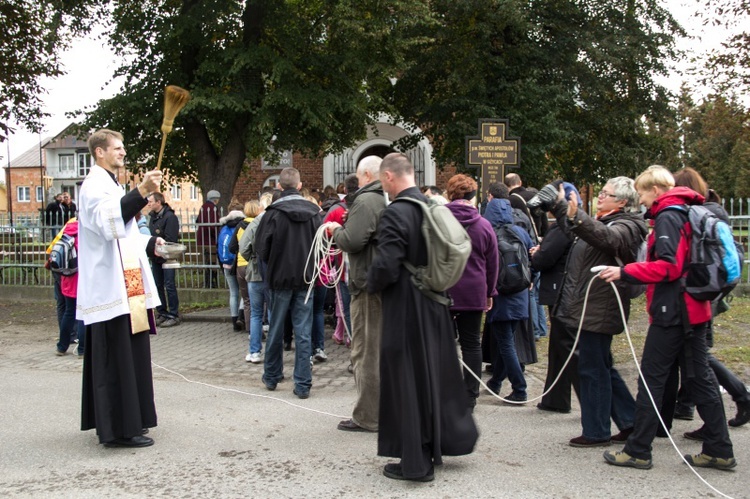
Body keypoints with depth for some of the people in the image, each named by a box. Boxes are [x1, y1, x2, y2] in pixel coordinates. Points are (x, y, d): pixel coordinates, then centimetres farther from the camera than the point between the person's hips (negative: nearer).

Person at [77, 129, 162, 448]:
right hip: (111, 288, -11)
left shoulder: (107, 184, 22)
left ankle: (112, 423, 21)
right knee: (117, 358, -8)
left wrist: (150, 242, 18)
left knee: (126, 356, 13)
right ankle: (119, 429, -4)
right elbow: (108, 221, -32)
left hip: (123, 287, 11)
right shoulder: (95, 185, -11)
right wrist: (141, 192, -43)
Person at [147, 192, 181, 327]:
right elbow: (151, 235, 16)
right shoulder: (152, 216, 13)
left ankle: (174, 315, 1)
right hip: (155, 257, 8)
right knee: (157, 286, 11)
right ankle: (162, 313, 19)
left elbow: (170, 240, -18)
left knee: (169, 286, -5)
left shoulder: (170, 217, -12)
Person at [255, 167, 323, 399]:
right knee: (303, 332, 4)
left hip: (280, 277, -1)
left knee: (276, 329, 14)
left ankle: (272, 376, 28)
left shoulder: (273, 212, -11)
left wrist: (272, 265, 10)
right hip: (305, 278, 2)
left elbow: (261, 247, -9)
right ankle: (303, 384, 4)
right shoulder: (314, 211, -3)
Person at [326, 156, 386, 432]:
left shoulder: (365, 201, -14)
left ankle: (367, 417, 4)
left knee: (366, 352, -2)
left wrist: (336, 230, 0)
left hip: (368, 285, -9)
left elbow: (352, 241, -22)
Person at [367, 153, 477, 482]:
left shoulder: (395, 214, -19)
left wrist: (371, 284, -5)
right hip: (435, 304, 8)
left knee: (408, 380, 2)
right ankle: (452, 438, 30)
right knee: (437, 373, 19)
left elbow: (386, 266, -23)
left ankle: (415, 463, 10)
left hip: (405, 309, -7)